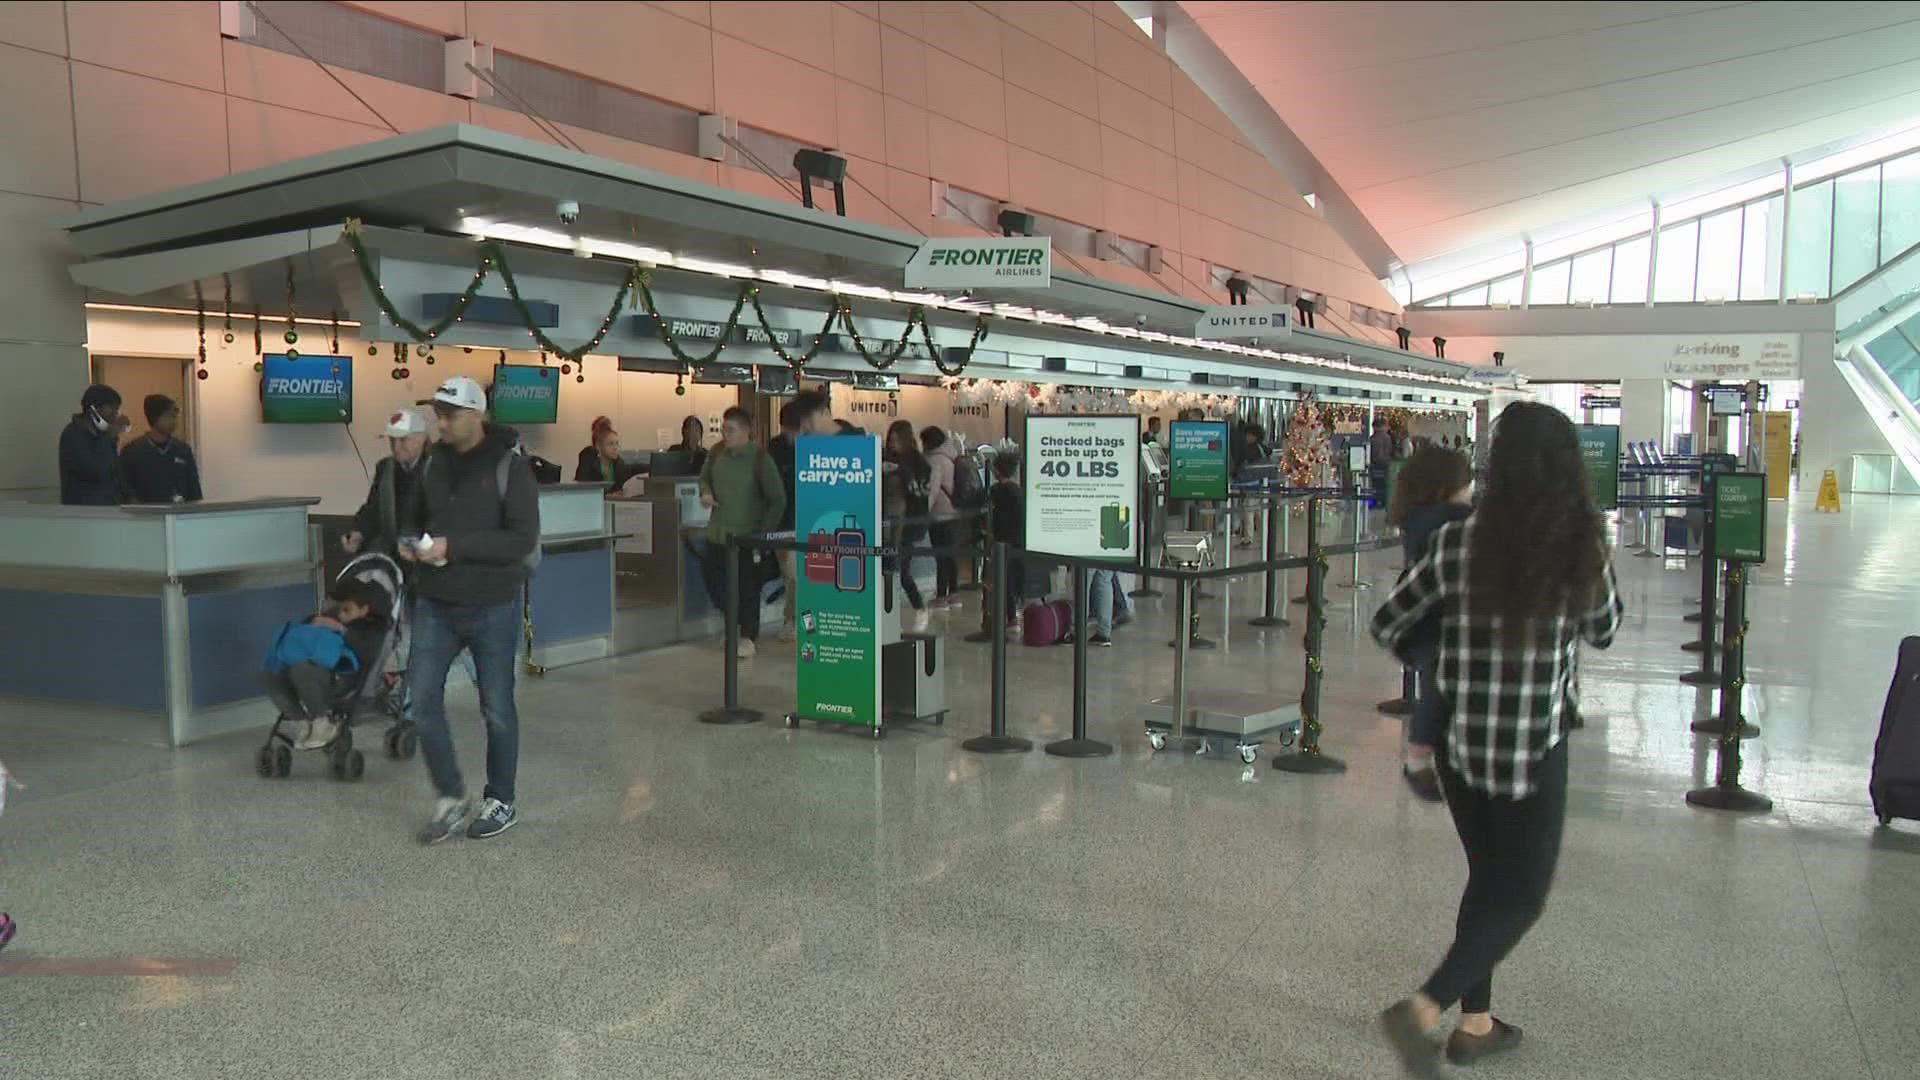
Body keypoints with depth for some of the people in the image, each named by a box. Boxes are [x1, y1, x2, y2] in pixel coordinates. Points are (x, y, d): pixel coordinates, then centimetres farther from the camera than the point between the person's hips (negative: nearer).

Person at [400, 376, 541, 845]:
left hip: (492, 607, -5)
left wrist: (454, 546, -25)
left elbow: (523, 539, -19)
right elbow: (413, 513, 20)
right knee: (423, 700, 1)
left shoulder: (509, 464, -12)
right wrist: (409, 540, -4)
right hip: (435, 604, 5)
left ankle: (501, 802, 24)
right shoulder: (433, 460, 5)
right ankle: (451, 797, 19)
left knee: (497, 708, 8)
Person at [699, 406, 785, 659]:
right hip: (717, 533, 5)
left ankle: (748, 638, 16)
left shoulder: (760, 458, -13)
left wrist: (763, 535, -12)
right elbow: (704, 477, 21)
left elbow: (778, 501, -9)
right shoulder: (717, 452, 2)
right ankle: (733, 621, 32)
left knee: (747, 588, 1)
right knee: (712, 577, 8)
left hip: (747, 537, -5)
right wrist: (706, 491, -2)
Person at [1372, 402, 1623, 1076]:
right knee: (1521, 895, 11)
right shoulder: (1583, 552, -11)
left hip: (1458, 738, 3)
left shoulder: (1457, 543, -8)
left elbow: (1387, 627, 1)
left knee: (1489, 878, 22)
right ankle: (1422, 1009, -6)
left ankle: (1475, 1023, 30)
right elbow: (1603, 634, 8)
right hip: (1534, 747, -3)